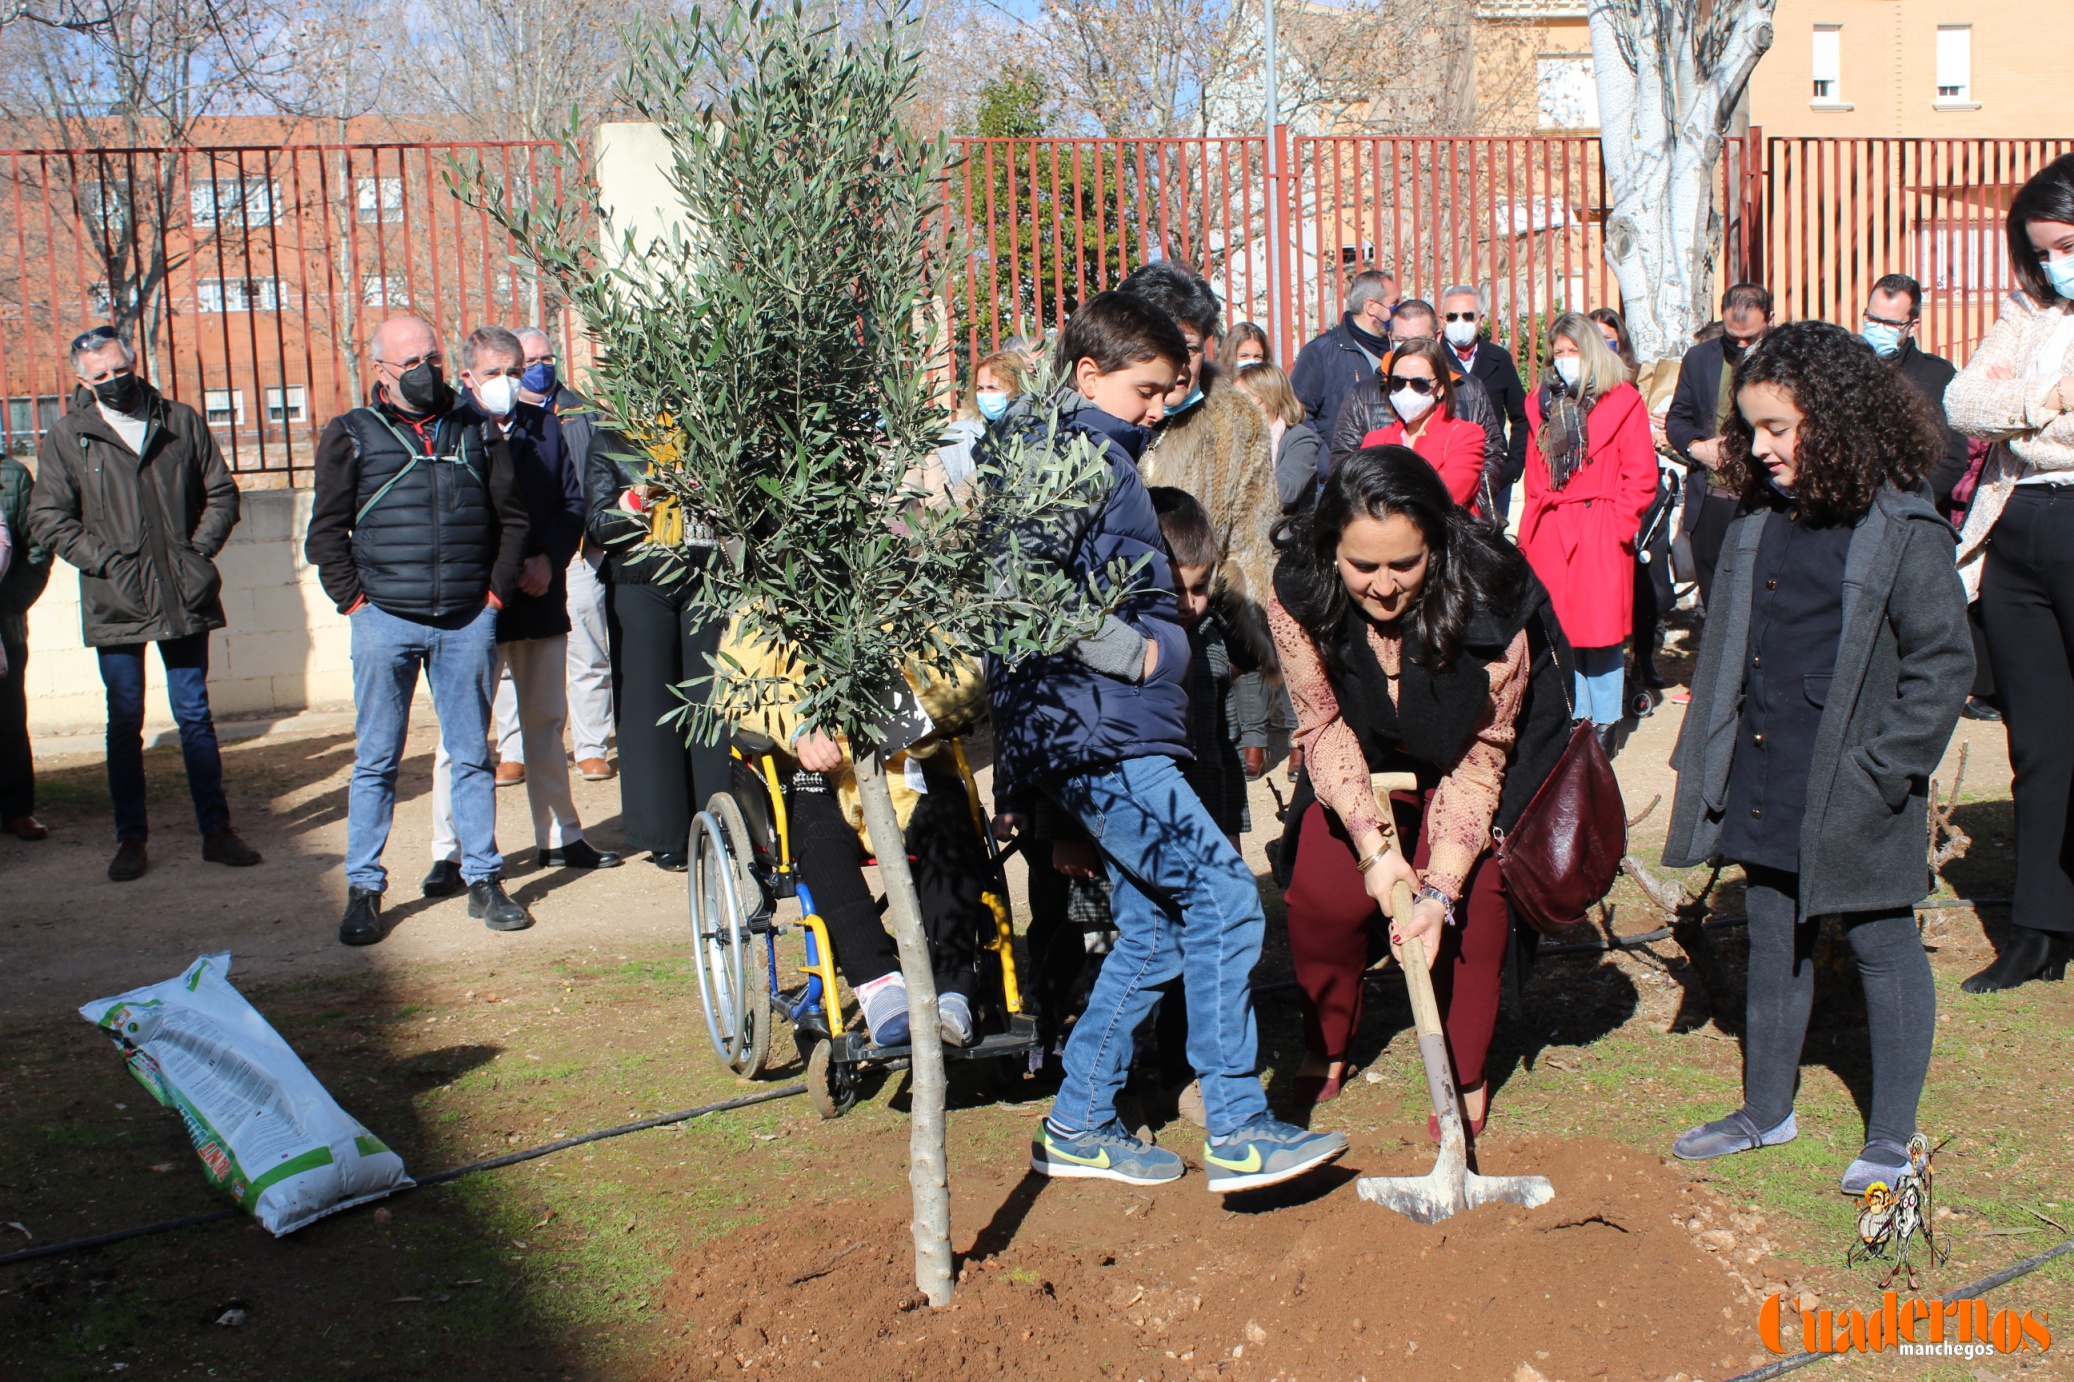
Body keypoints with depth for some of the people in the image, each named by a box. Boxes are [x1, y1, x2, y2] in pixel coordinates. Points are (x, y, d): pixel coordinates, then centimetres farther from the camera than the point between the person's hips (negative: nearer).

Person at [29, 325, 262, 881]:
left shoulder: (182, 423, 6)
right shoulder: (66, 438, 1)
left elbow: (221, 493, 10)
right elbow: (48, 520, -1)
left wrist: (199, 551, -4)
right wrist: (107, 561, -11)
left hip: (184, 599, 1)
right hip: (115, 605, -1)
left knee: (195, 716, 7)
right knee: (125, 724, 7)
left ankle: (216, 830, 14)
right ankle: (131, 839, 15)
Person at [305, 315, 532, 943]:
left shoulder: (477, 429, 10)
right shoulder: (351, 436, 4)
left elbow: (512, 516, 14)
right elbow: (326, 531, 5)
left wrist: (497, 590, 5)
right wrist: (354, 599, -3)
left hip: (467, 621, 2)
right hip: (385, 619, -1)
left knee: (472, 755, 7)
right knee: (376, 762, 3)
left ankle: (483, 880, 15)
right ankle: (363, 890, 11)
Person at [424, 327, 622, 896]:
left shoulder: (543, 427, 8)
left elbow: (573, 502, 8)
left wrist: (548, 558, -7)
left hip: (542, 601, 5)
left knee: (546, 722, 15)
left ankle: (560, 837, 26)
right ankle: (449, 853, 5)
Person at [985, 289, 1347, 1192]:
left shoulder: (1098, 454, 22)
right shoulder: (1081, 452, -10)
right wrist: (1132, 651, -16)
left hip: (1111, 735, 10)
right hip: (1095, 734, -10)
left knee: (1153, 930, 12)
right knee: (1223, 896, -12)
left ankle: (1078, 1127, 19)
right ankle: (1236, 1131, -7)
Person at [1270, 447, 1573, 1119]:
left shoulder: (1490, 604, -35)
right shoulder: (1298, 594, -29)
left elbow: (1479, 759, -27)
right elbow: (1324, 726, -19)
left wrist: (1440, 891, -34)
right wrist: (1372, 844, -31)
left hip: (1459, 753, -2)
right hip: (1368, 756, 2)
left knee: (1471, 891, -21)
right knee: (1321, 888, -12)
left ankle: (1465, 1076, 0)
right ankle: (1324, 1050, 14)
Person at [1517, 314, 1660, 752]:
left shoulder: (1622, 401, -1)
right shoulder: (1542, 403, 13)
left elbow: (1641, 475, -3)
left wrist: (1617, 523, -10)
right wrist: (1530, 529, 8)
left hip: (1601, 532, -4)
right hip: (1550, 534, 4)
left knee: (1600, 630, -3)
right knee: (1560, 631, 5)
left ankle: (1604, 721, 8)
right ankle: (1574, 719, 15)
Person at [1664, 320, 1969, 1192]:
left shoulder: (1903, 532, -13)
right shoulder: (1757, 518, 5)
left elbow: (1943, 661, -11)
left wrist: (1885, 769, -15)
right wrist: (1702, 752, 10)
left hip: (1849, 794, -6)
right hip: (1762, 784, 6)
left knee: (1883, 946, 7)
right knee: (1774, 943, 17)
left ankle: (1891, 1137, 20)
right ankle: (1767, 1110, 32)